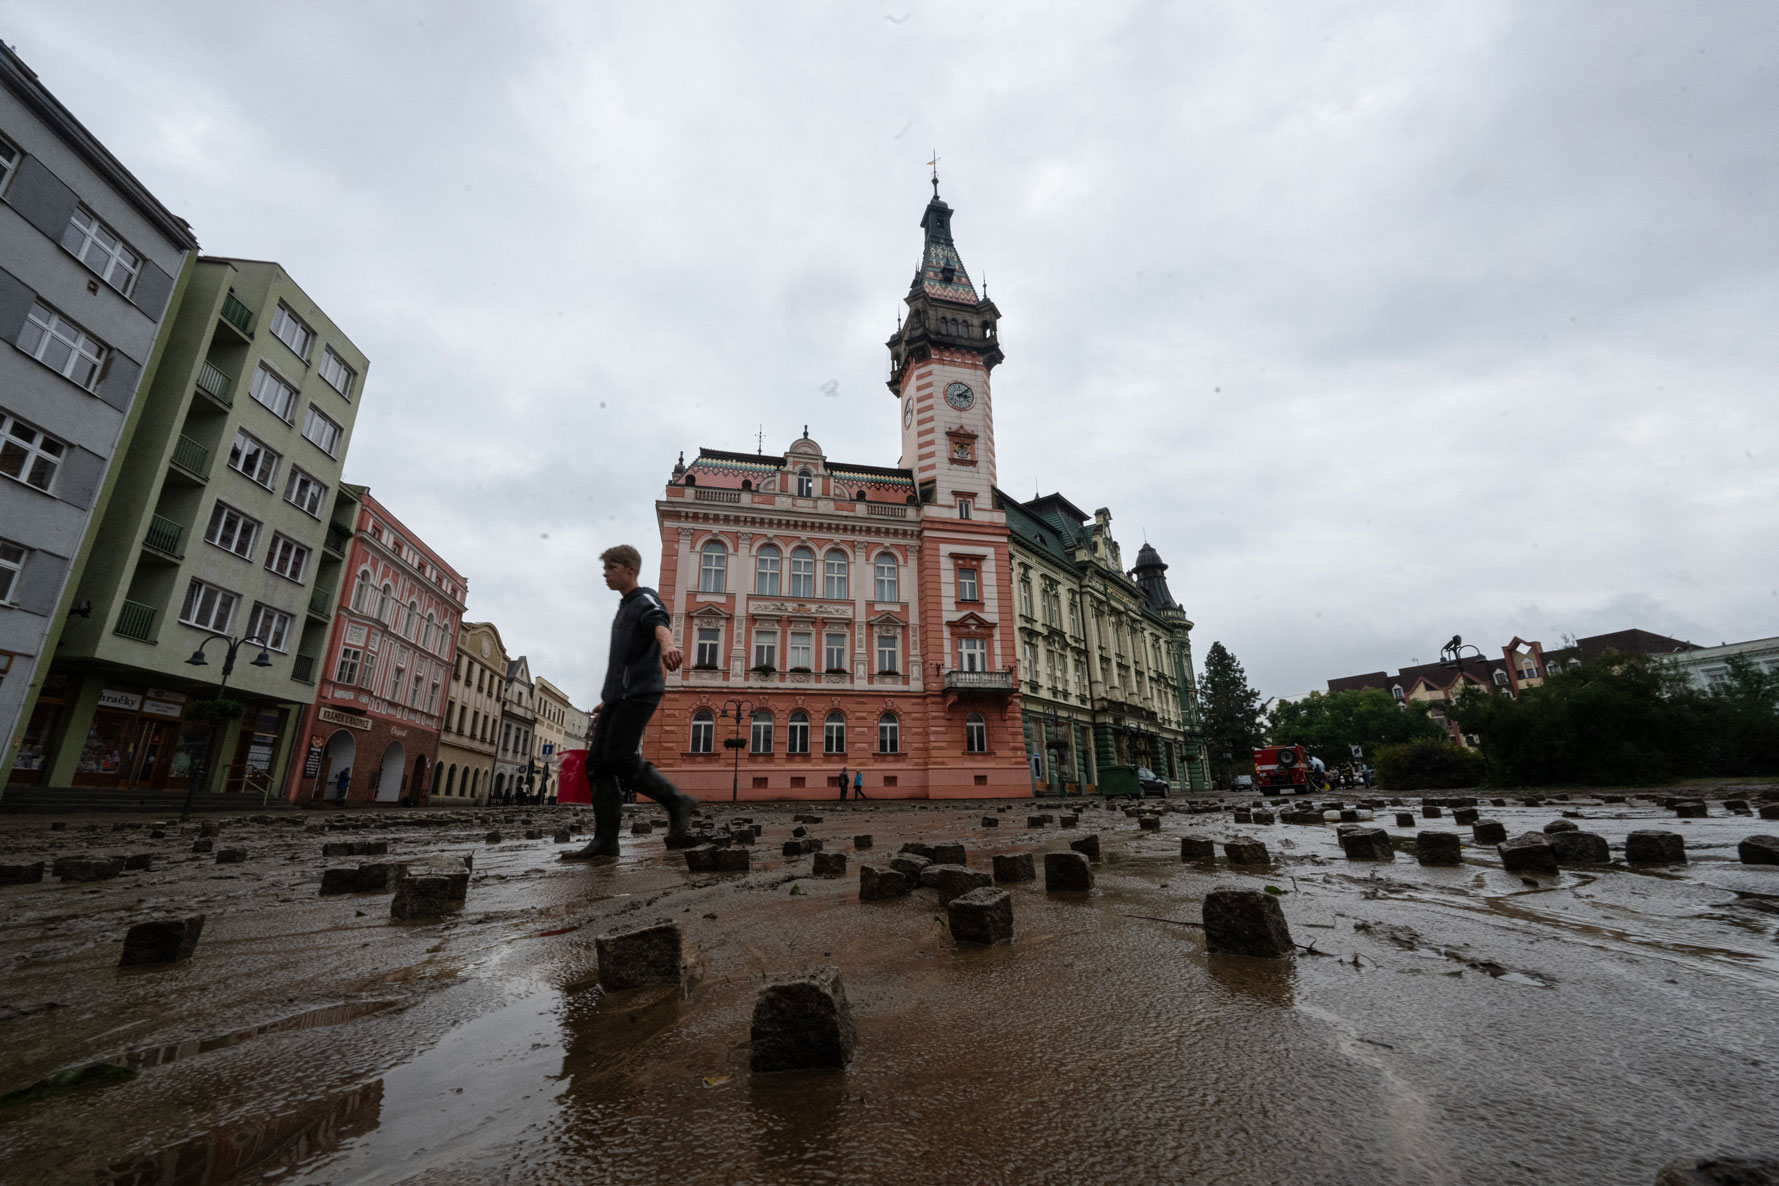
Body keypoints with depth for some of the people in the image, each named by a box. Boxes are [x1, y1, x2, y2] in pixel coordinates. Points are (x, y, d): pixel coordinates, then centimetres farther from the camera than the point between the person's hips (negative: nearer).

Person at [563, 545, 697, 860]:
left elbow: (659, 622, -29)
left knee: (620, 759, -17)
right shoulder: (623, 608, 27)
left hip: (638, 693, -10)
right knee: (597, 762, 2)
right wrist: (608, 701, 34)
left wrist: (667, 644, -52)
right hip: (619, 695, 10)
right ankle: (605, 840, 4)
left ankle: (676, 801, -3)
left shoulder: (645, 599, -3)